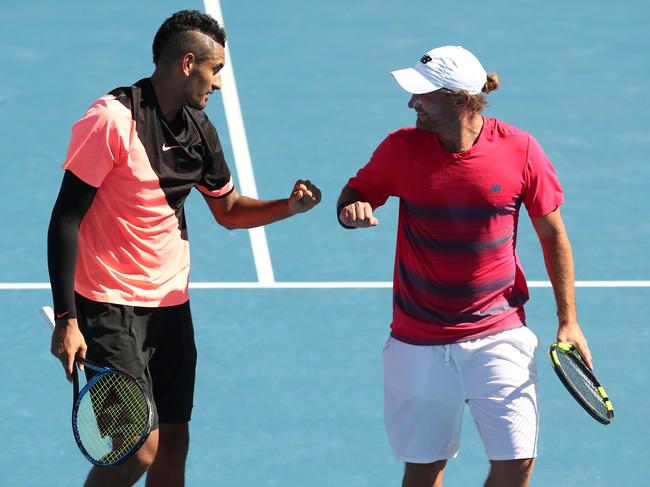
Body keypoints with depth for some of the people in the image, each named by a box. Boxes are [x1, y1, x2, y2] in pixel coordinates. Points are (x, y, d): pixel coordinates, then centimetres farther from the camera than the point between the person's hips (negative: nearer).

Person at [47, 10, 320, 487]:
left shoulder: (199, 130, 7)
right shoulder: (112, 120, -17)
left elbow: (228, 210, 21)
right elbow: (65, 219, -16)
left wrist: (287, 207, 1)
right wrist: (66, 319, -21)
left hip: (170, 301, 8)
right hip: (111, 305, -8)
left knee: (173, 443, 7)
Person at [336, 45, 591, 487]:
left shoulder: (519, 150, -9)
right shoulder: (401, 148, -6)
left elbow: (553, 235, 2)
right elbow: (357, 191, 10)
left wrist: (568, 321, 1)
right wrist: (351, 208, -17)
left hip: (499, 333, -1)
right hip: (420, 344, 1)